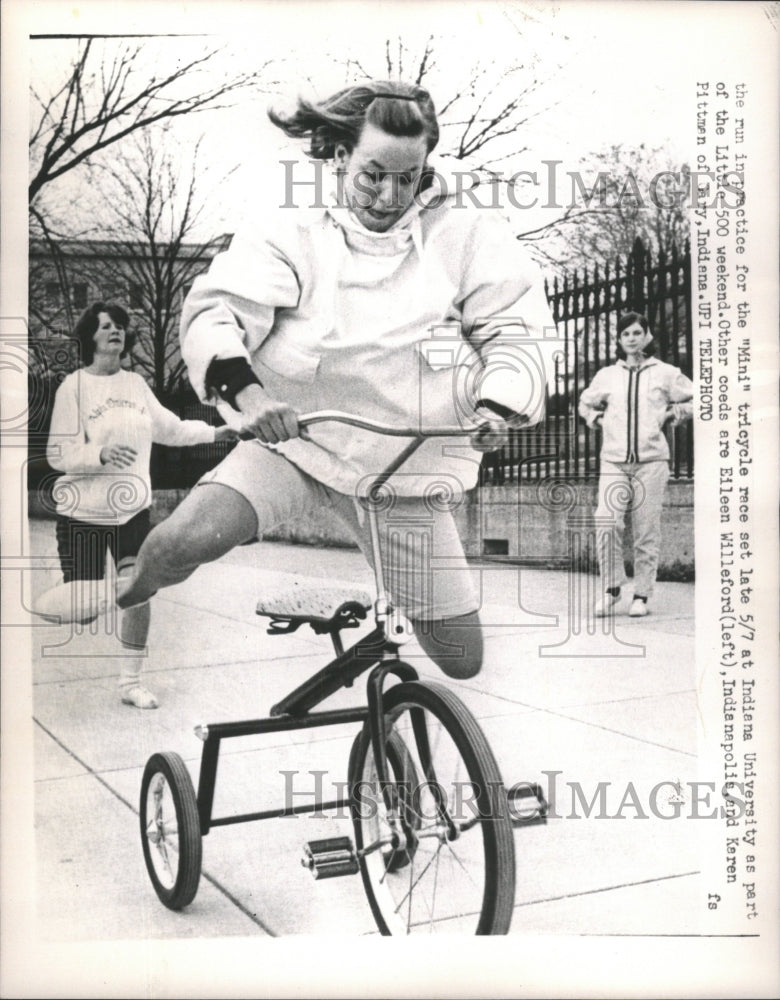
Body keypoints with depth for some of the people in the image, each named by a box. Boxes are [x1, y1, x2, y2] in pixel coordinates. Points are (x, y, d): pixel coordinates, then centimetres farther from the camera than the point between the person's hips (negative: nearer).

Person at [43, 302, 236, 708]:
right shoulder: (73, 386, -9)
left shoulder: (136, 384, 5)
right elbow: (57, 453, -12)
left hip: (133, 509, 4)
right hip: (83, 512, -4)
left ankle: (130, 681, 10)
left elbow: (169, 428, 17)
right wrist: (101, 454, -28)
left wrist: (214, 432, 8)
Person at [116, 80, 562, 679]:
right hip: (294, 440, -2)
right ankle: (123, 604, 5)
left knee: (462, 659, 4)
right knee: (189, 540, -32)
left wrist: (500, 403, -24)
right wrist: (244, 388, -37)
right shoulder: (290, 233, -2)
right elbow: (217, 308, -15)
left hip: (404, 470, 2)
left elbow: (519, 327, -2)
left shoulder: (465, 235, 2)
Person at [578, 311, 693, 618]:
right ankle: (611, 587, -1)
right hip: (614, 461, 1)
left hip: (651, 460, -1)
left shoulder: (666, 374, 7)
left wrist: (670, 415, 5)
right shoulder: (606, 376, 13)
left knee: (646, 530, -1)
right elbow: (585, 403, 29)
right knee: (606, 521, -15)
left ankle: (641, 595, 8)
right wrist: (599, 421, 12)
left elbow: (693, 400, 17)